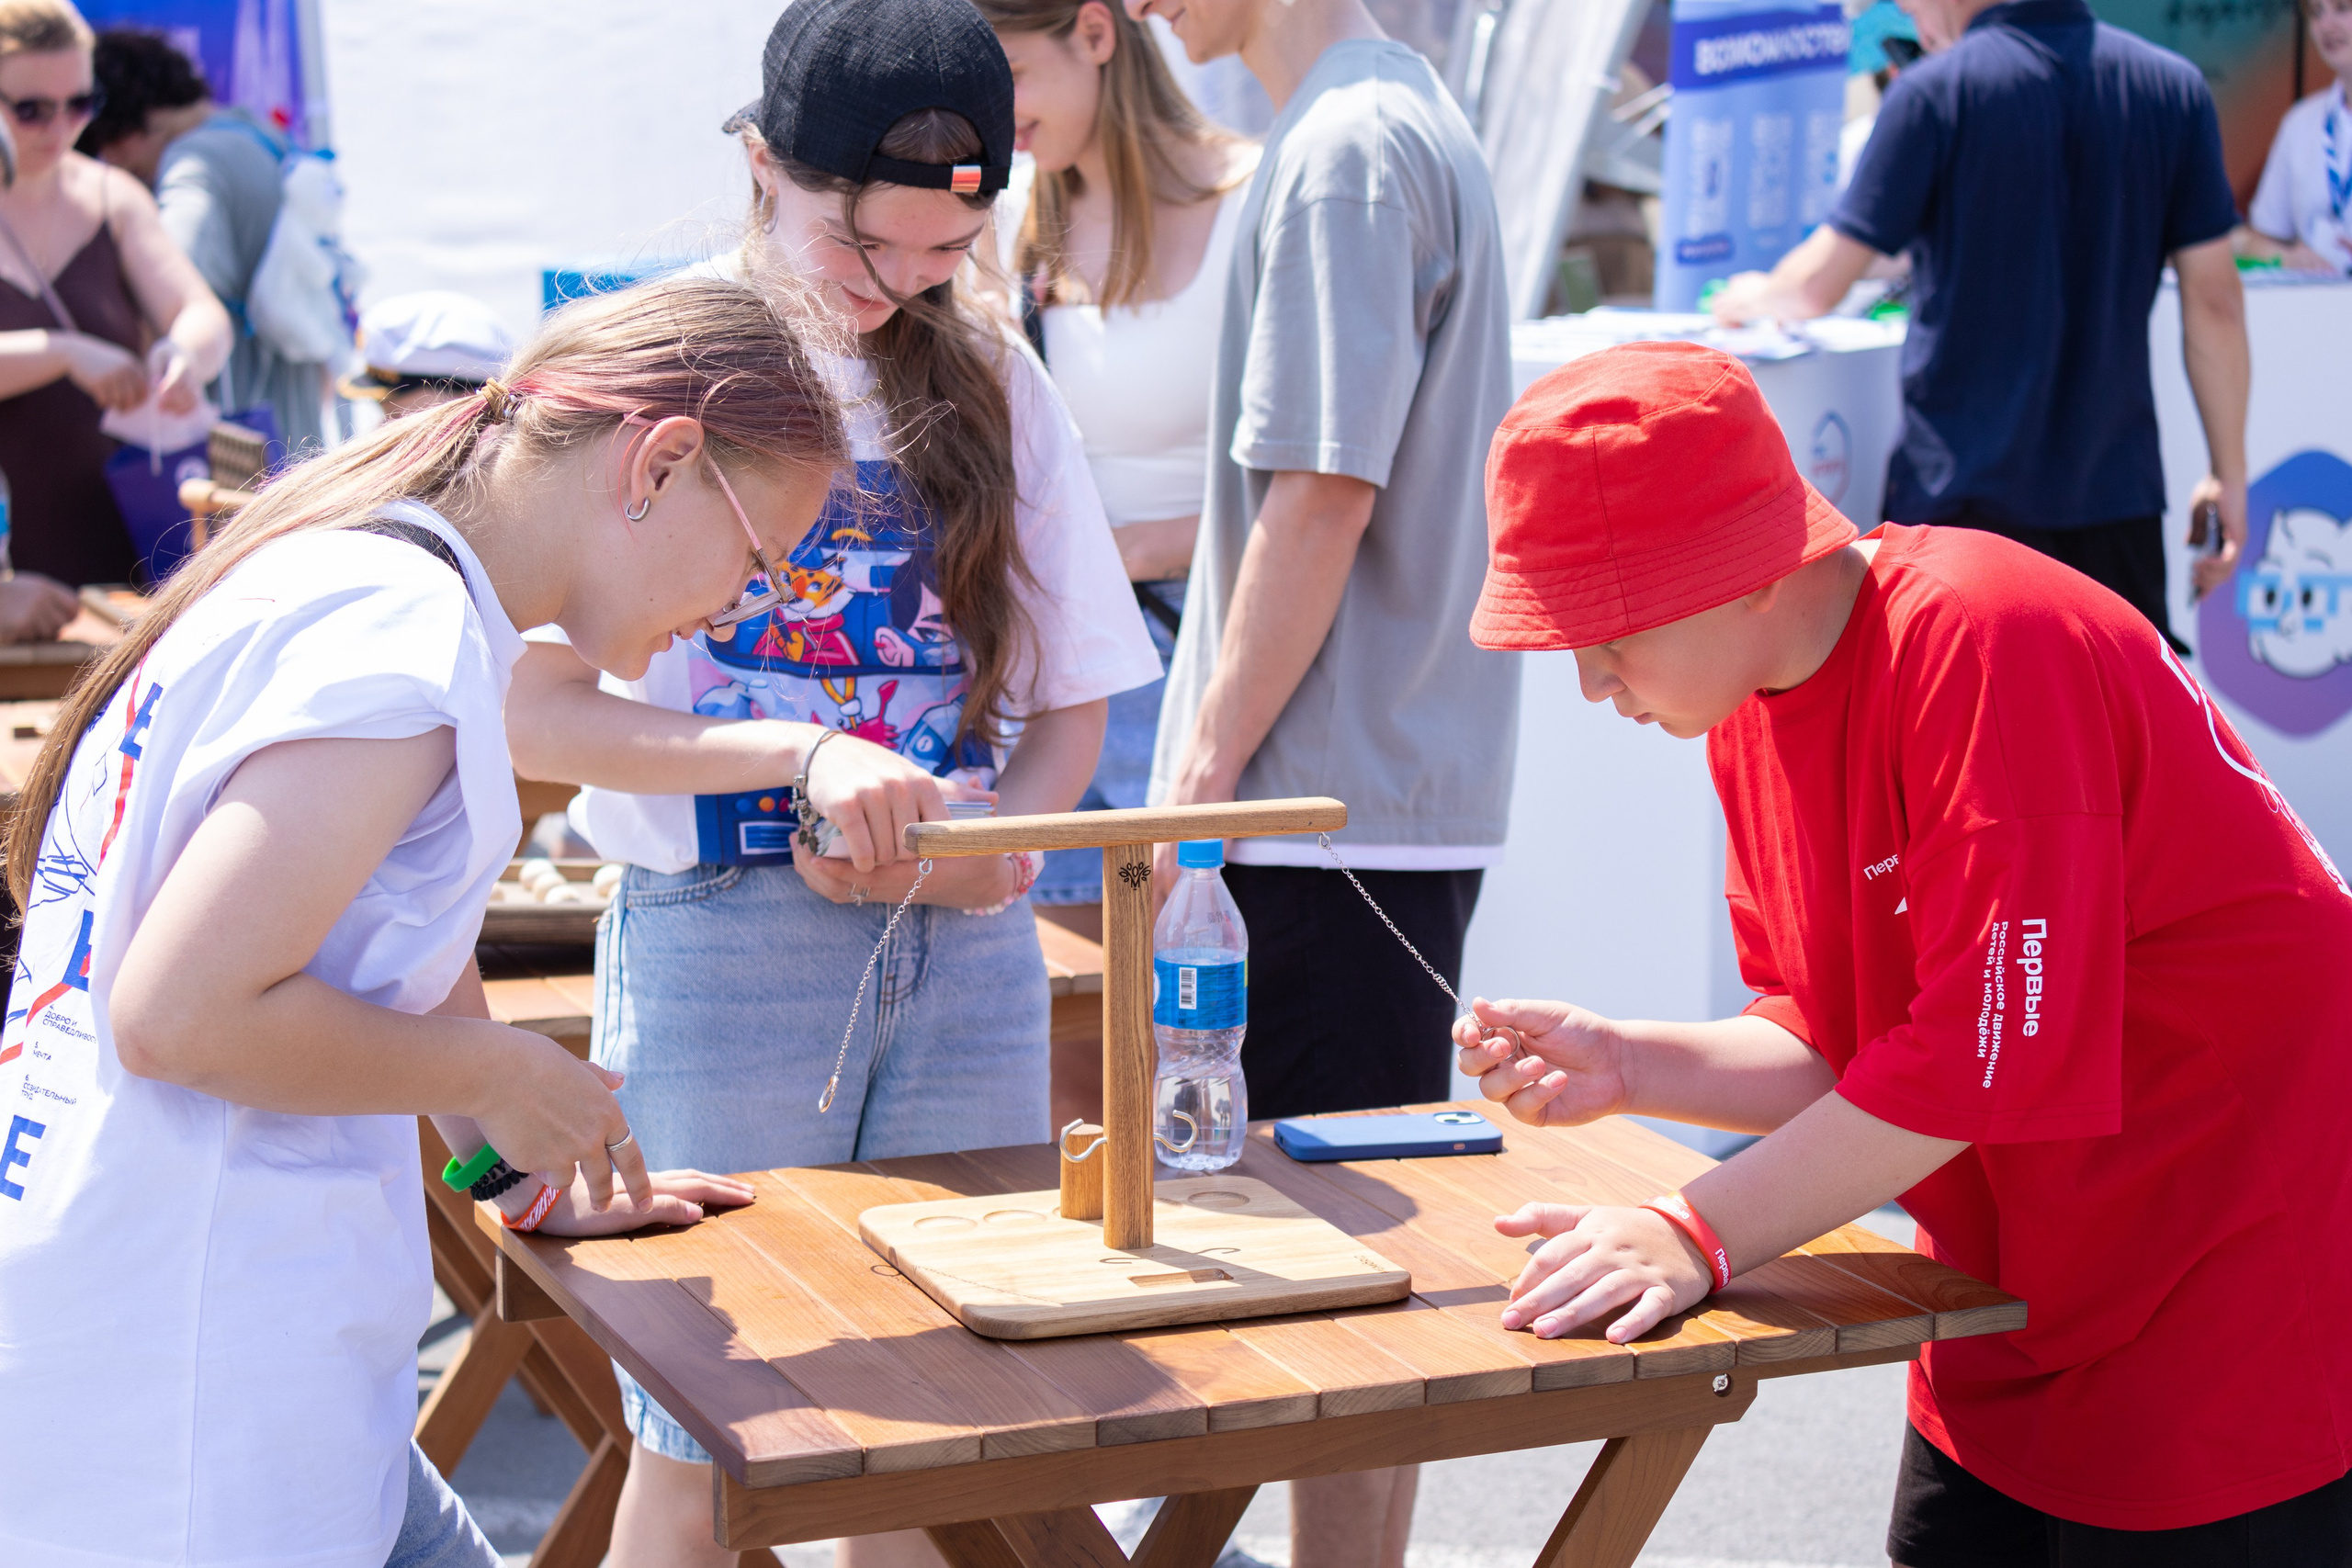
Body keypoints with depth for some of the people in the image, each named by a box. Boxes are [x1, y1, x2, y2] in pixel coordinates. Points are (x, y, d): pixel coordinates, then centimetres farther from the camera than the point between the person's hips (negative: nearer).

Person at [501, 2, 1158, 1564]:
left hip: (965, 960, 3)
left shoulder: (993, 380, 8)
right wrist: (801, 755, -21)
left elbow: (1069, 705, 11)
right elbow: (534, 713, -8)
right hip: (718, 951, -3)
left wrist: (976, 847, -10)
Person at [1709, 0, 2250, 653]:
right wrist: (2229, 474, 10)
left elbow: (1817, 286, -6)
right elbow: (2215, 301, 3)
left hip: (1963, 488, -3)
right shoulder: (2173, 86, 5)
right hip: (2116, 487, 3)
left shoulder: (1936, 92, -7)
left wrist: (1748, 295, 17)